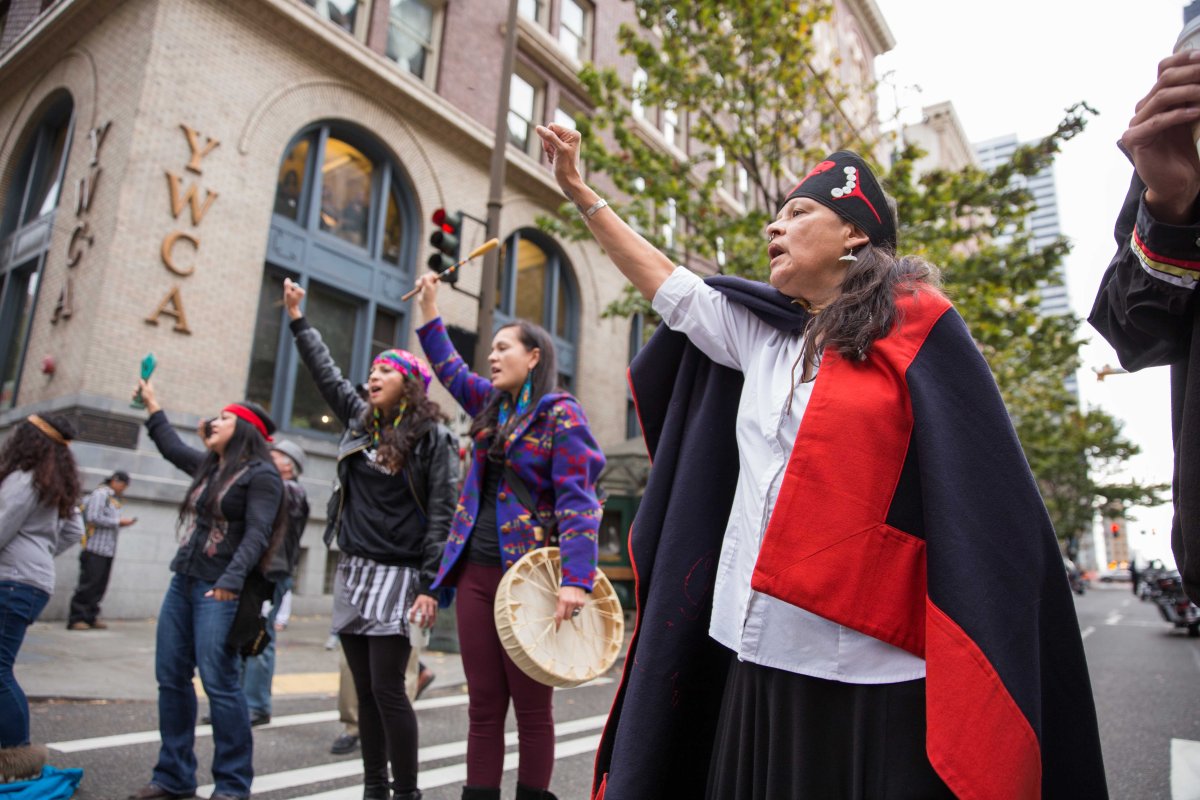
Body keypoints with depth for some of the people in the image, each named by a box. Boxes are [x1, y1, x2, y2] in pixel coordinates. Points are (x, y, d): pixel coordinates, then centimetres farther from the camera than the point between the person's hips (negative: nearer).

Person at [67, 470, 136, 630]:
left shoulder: (114, 498, 18)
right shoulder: (101, 493, -8)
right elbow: (94, 517, -17)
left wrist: (122, 523, 1)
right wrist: (118, 522, -13)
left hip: (107, 549, 8)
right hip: (95, 548, -8)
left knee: (100, 585, 9)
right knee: (88, 584, -4)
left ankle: (90, 617, 15)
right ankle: (76, 618, 3)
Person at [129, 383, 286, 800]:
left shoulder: (261, 475, -9)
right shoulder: (208, 466, 16)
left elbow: (256, 535, -19)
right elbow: (173, 447, 36)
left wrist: (232, 580, -31)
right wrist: (152, 405, 42)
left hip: (219, 590, -9)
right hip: (182, 582, 9)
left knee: (219, 683, -8)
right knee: (171, 678, 10)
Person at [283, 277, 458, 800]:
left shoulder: (433, 437, -6)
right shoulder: (360, 420, 12)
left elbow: (442, 515, -10)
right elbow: (326, 374, 24)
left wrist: (431, 585, -15)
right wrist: (297, 319, 29)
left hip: (397, 576, -6)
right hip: (352, 574, 6)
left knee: (387, 689, -6)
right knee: (365, 691, 10)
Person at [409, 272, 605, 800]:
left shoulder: (560, 414, -7)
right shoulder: (490, 404, 15)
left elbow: (577, 501, -15)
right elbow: (451, 369, 34)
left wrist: (575, 579, -24)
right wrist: (429, 310, 32)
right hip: (475, 570, 7)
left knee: (531, 705, 4)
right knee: (483, 704, 10)